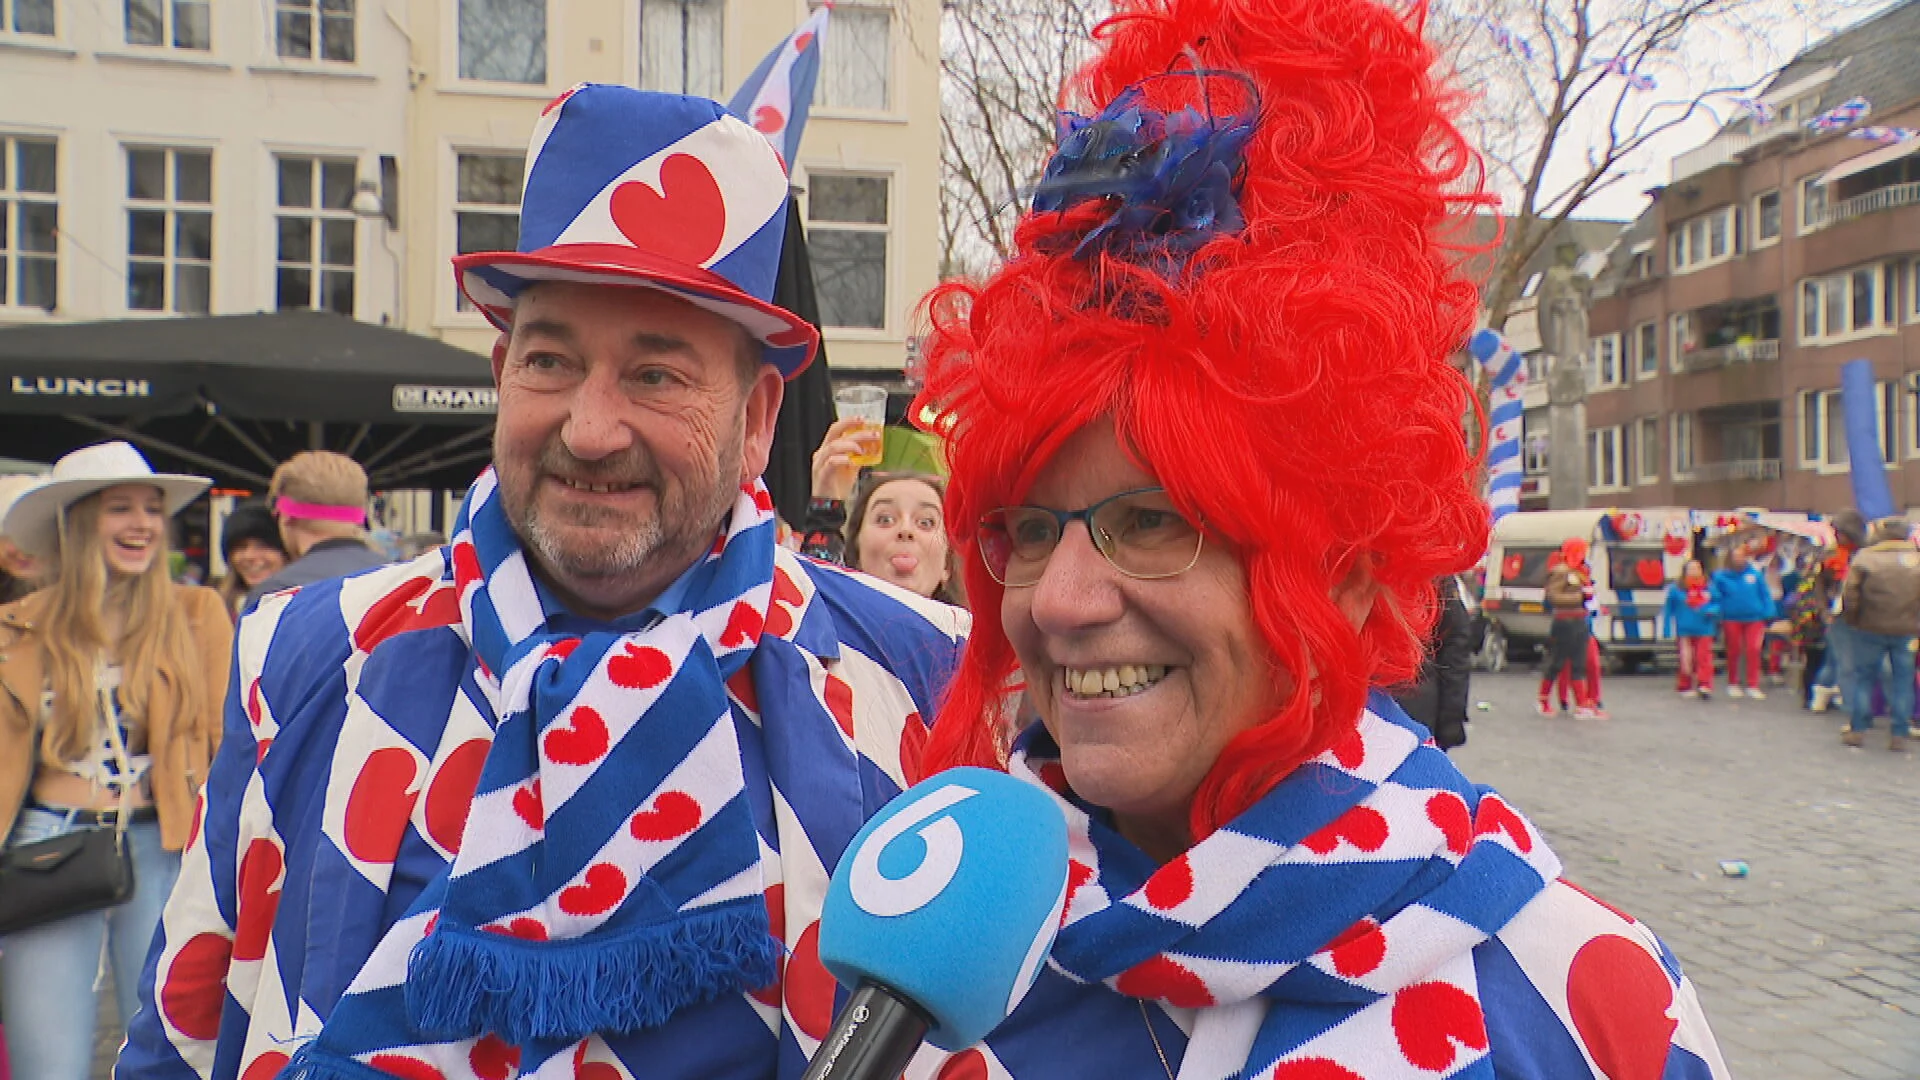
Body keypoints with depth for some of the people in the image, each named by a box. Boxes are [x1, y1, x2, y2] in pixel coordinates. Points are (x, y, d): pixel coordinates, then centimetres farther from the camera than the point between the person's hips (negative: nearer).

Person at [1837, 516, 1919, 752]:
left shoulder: (1864, 558, -8)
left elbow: (1850, 594, -10)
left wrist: (1851, 619, 3)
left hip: (1870, 628, -2)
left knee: (1862, 675, 8)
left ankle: (1858, 729, 8)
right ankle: (1899, 734, 8)